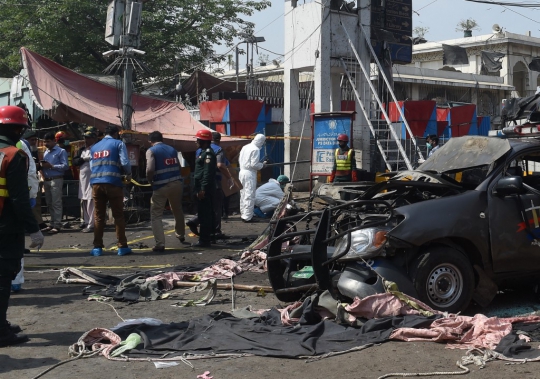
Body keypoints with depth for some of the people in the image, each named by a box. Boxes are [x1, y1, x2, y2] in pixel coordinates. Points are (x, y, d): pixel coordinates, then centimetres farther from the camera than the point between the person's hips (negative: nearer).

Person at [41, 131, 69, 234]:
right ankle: (52, 224, 15)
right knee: (49, 203, 9)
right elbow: (45, 165, 19)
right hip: (46, 180, 7)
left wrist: (51, 166, -16)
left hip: (56, 180, -7)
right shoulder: (45, 152, 19)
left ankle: (57, 225, -8)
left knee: (56, 203, -8)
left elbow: (65, 166, -10)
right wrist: (43, 166, -4)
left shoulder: (61, 151, 0)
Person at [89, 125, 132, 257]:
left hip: (96, 183, 4)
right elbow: (125, 162, -4)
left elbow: (92, 166, 18)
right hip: (113, 183, -4)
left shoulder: (94, 147, 21)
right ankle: (122, 247, 4)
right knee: (118, 215, 3)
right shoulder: (118, 144, 6)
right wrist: (128, 174, 12)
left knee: (98, 216, 8)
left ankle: (97, 247, 7)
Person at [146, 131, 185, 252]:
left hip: (161, 186, -5)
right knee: (177, 210, 26)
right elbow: (178, 167, 9)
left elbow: (150, 169, -17)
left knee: (156, 215, 4)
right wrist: (176, 179, 16)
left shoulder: (151, 151, -4)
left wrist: (150, 181, 0)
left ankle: (160, 244, -7)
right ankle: (180, 235, 46)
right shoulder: (172, 149, 14)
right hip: (177, 183, 5)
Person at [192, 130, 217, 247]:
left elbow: (207, 172, -22)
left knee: (204, 215, -8)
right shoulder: (203, 152, 18)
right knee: (207, 214, 15)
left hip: (205, 190, -11)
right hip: (203, 189, 11)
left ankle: (204, 240, -6)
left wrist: (203, 189, -25)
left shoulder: (208, 153, -15)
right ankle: (207, 238, 23)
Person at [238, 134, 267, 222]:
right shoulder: (256, 149, -14)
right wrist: (262, 165, -2)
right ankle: (247, 217, -4)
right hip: (250, 174, -9)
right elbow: (254, 164, -18)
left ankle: (243, 214, 24)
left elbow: (239, 160, 16)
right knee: (249, 196, -4)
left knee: (243, 194, 16)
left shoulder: (245, 147, 12)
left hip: (242, 172, 9)